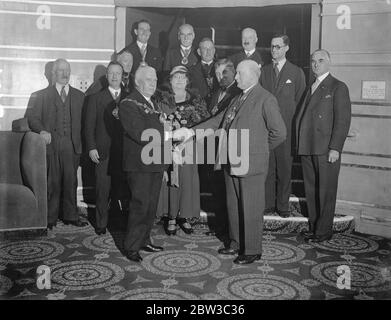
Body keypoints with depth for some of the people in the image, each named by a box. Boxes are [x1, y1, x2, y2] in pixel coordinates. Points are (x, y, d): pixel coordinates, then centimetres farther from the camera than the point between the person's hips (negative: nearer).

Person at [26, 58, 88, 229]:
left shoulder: (79, 96, 15)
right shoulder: (43, 95, 11)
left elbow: (83, 121, 10)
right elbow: (32, 117, 5)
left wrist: (81, 143, -1)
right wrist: (42, 131, -13)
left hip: (71, 145, 1)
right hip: (51, 143, -1)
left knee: (71, 181, 3)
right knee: (52, 182, 0)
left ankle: (70, 216, 14)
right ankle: (50, 218, 10)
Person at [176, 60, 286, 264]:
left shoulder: (266, 99, -9)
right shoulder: (238, 99, 16)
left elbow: (279, 132, -11)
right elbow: (219, 120, 14)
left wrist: (259, 148, 1)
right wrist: (192, 131, 5)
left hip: (251, 164, -8)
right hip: (232, 163, 8)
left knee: (251, 209, 2)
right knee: (233, 206, 17)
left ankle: (252, 250, 16)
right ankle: (236, 243, 33)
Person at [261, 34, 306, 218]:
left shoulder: (296, 72, 3)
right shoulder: (263, 71, 11)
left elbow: (300, 101, 3)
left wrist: (295, 127, -3)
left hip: (286, 128, -2)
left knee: (285, 168, 4)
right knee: (267, 167, 6)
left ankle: (283, 205, 16)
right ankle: (268, 204, 18)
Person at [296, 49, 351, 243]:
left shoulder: (338, 87, -2)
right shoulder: (311, 88, 20)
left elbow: (343, 120, -9)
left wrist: (335, 148, -17)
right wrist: (300, 144, 9)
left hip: (326, 149, -6)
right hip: (307, 148, 7)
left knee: (326, 191, 0)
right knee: (311, 190, 11)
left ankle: (324, 230, 10)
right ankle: (313, 227, 22)